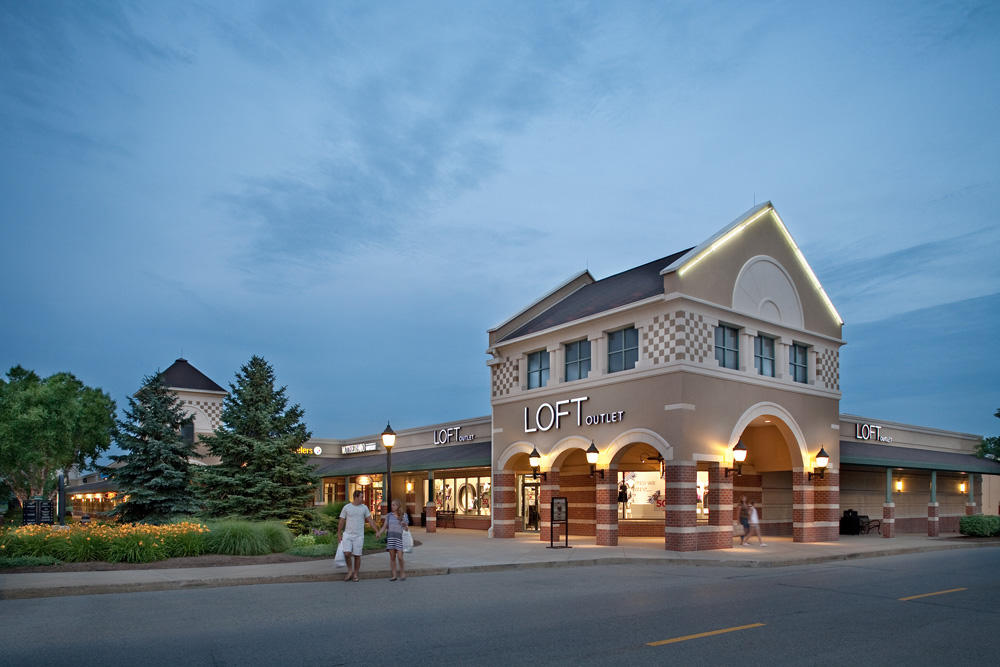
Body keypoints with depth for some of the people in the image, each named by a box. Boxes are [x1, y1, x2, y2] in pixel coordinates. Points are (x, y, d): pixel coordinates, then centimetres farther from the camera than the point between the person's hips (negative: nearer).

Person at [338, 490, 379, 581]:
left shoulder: (364, 508, 3)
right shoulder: (346, 507, -1)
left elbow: (370, 520, 5)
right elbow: (341, 522, 3)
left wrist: (377, 531, -2)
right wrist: (339, 535, 1)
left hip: (359, 536, 1)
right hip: (347, 535, -1)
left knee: (357, 556, 2)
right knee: (347, 553, -14)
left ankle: (355, 574, 16)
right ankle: (350, 570, 9)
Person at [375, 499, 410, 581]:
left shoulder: (404, 515, 2)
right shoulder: (389, 515, 7)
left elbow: (406, 529, 2)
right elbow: (384, 527, 4)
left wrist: (405, 526, -21)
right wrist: (379, 533, -14)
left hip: (400, 537, -2)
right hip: (390, 537, 2)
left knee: (400, 557, -7)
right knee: (392, 557, 1)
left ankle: (403, 574, 11)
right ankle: (394, 576, 9)